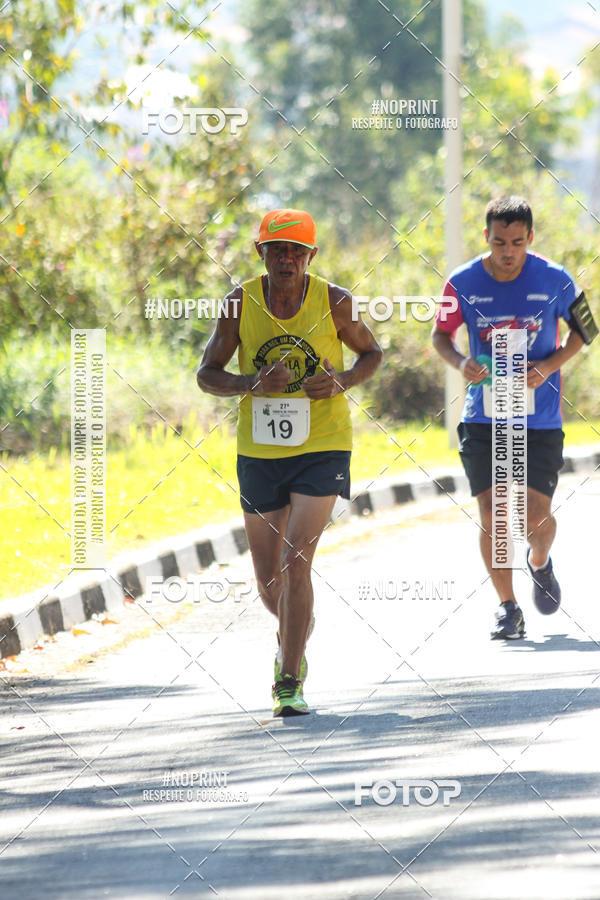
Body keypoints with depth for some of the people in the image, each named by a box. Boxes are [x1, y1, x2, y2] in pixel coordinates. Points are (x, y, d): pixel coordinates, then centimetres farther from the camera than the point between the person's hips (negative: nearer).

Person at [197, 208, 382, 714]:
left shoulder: (335, 302, -7)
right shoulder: (239, 303, -5)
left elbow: (372, 353, 9)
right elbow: (207, 374, -1)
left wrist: (344, 382, -12)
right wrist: (253, 384, -21)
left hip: (322, 448, -3)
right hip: (259, 452, 3)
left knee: (296, 562, -17)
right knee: (268, 576, 11)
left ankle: (290, 682, -9)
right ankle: (296, 632, 45)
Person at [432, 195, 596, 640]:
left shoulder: (554, 280, -9)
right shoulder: (463, 283, -6)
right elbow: (441, 334, 8)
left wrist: (547, 368, -11)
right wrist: (462, 362, -14)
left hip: (540, 416, -1)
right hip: (483, 416, 1)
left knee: (536, 514, -2)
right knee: (492, 513, -7)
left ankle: (540, 563, 34)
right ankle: (507, 608, 6)